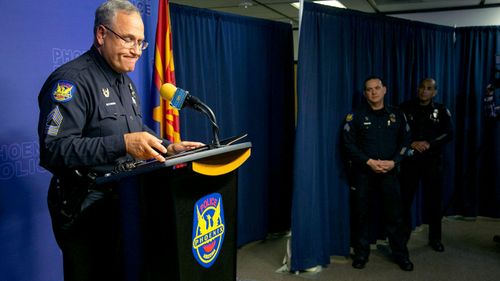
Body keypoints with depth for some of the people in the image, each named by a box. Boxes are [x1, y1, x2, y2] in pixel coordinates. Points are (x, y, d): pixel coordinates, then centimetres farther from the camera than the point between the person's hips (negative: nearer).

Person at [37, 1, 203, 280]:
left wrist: (168, 148, 3)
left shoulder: (125, 82, 13)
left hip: (125, 201, 9)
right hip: (85, 209, -8)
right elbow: (53, 149, -27)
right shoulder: (71, 80, -17)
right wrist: (122, 143, -34)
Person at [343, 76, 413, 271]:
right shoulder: (356, 115, -1)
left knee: (394, 214, 4)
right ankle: (361, 253, 20)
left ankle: (401, 255, 18)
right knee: (361, 214, 6)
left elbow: (405, 141, 7)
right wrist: (369, 162, -15)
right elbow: (348, 143, -6)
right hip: (363, 172, -1)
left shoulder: (397, 115, 6)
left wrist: (394, 162, -9)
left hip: (389, 172, 1)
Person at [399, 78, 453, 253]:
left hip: (433, 161, 1)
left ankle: (435, 238, 19)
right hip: (410, 160, 0)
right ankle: (403, 236, 17)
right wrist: (412, 143, -14)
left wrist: (428, 144, -16)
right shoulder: (405, 108, 4)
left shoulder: (441, 111, 6)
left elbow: (448, 134, -1)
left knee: (434, 199, 4)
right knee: (405, 198, 1)